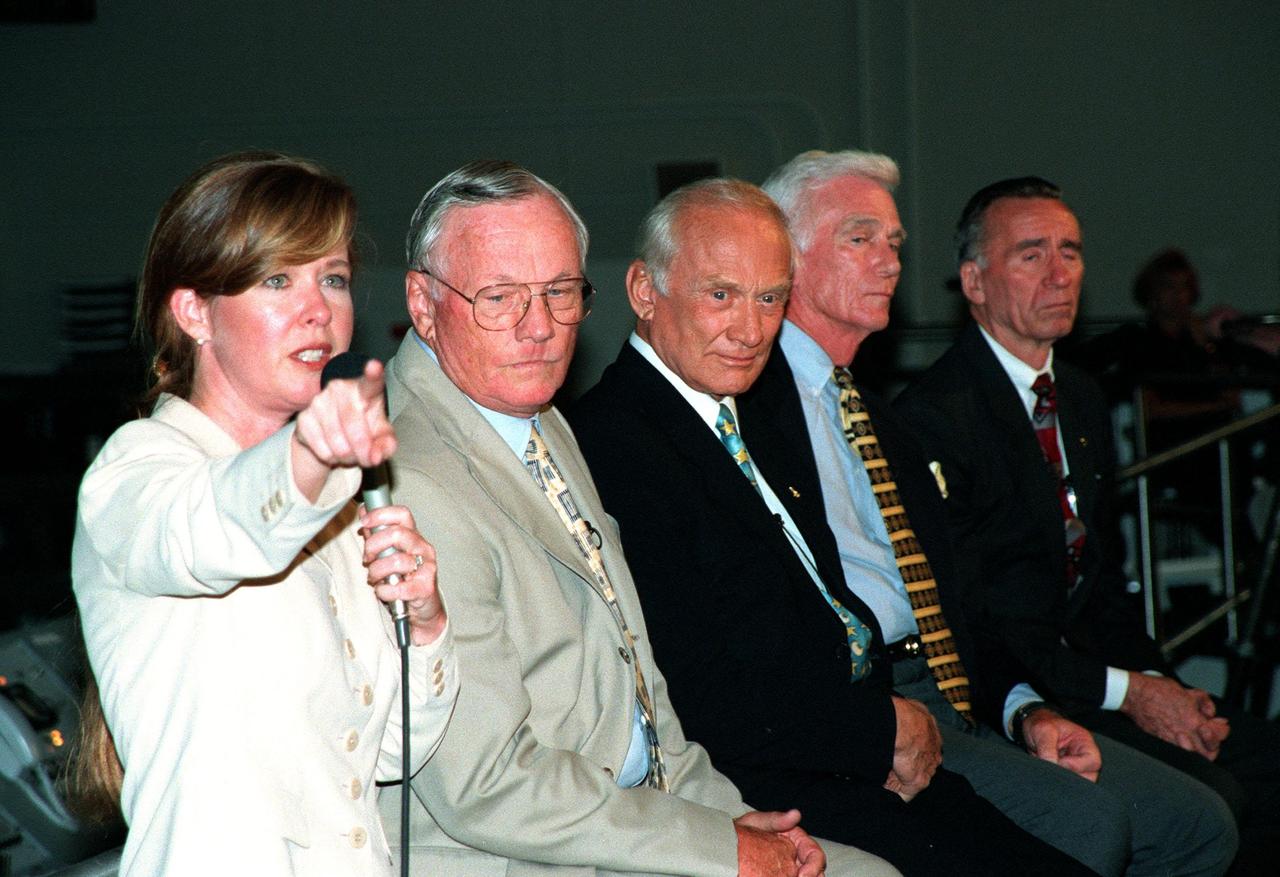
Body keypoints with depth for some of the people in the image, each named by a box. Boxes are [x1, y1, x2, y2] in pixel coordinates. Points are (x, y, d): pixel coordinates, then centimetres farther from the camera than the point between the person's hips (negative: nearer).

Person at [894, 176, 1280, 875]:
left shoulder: (1081, 399, 15)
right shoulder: (932, 416, -13)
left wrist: (1162, 683, 0)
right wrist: (1124, 691, -16)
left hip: (1085, 656, 8)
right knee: (1208, 797, -24)